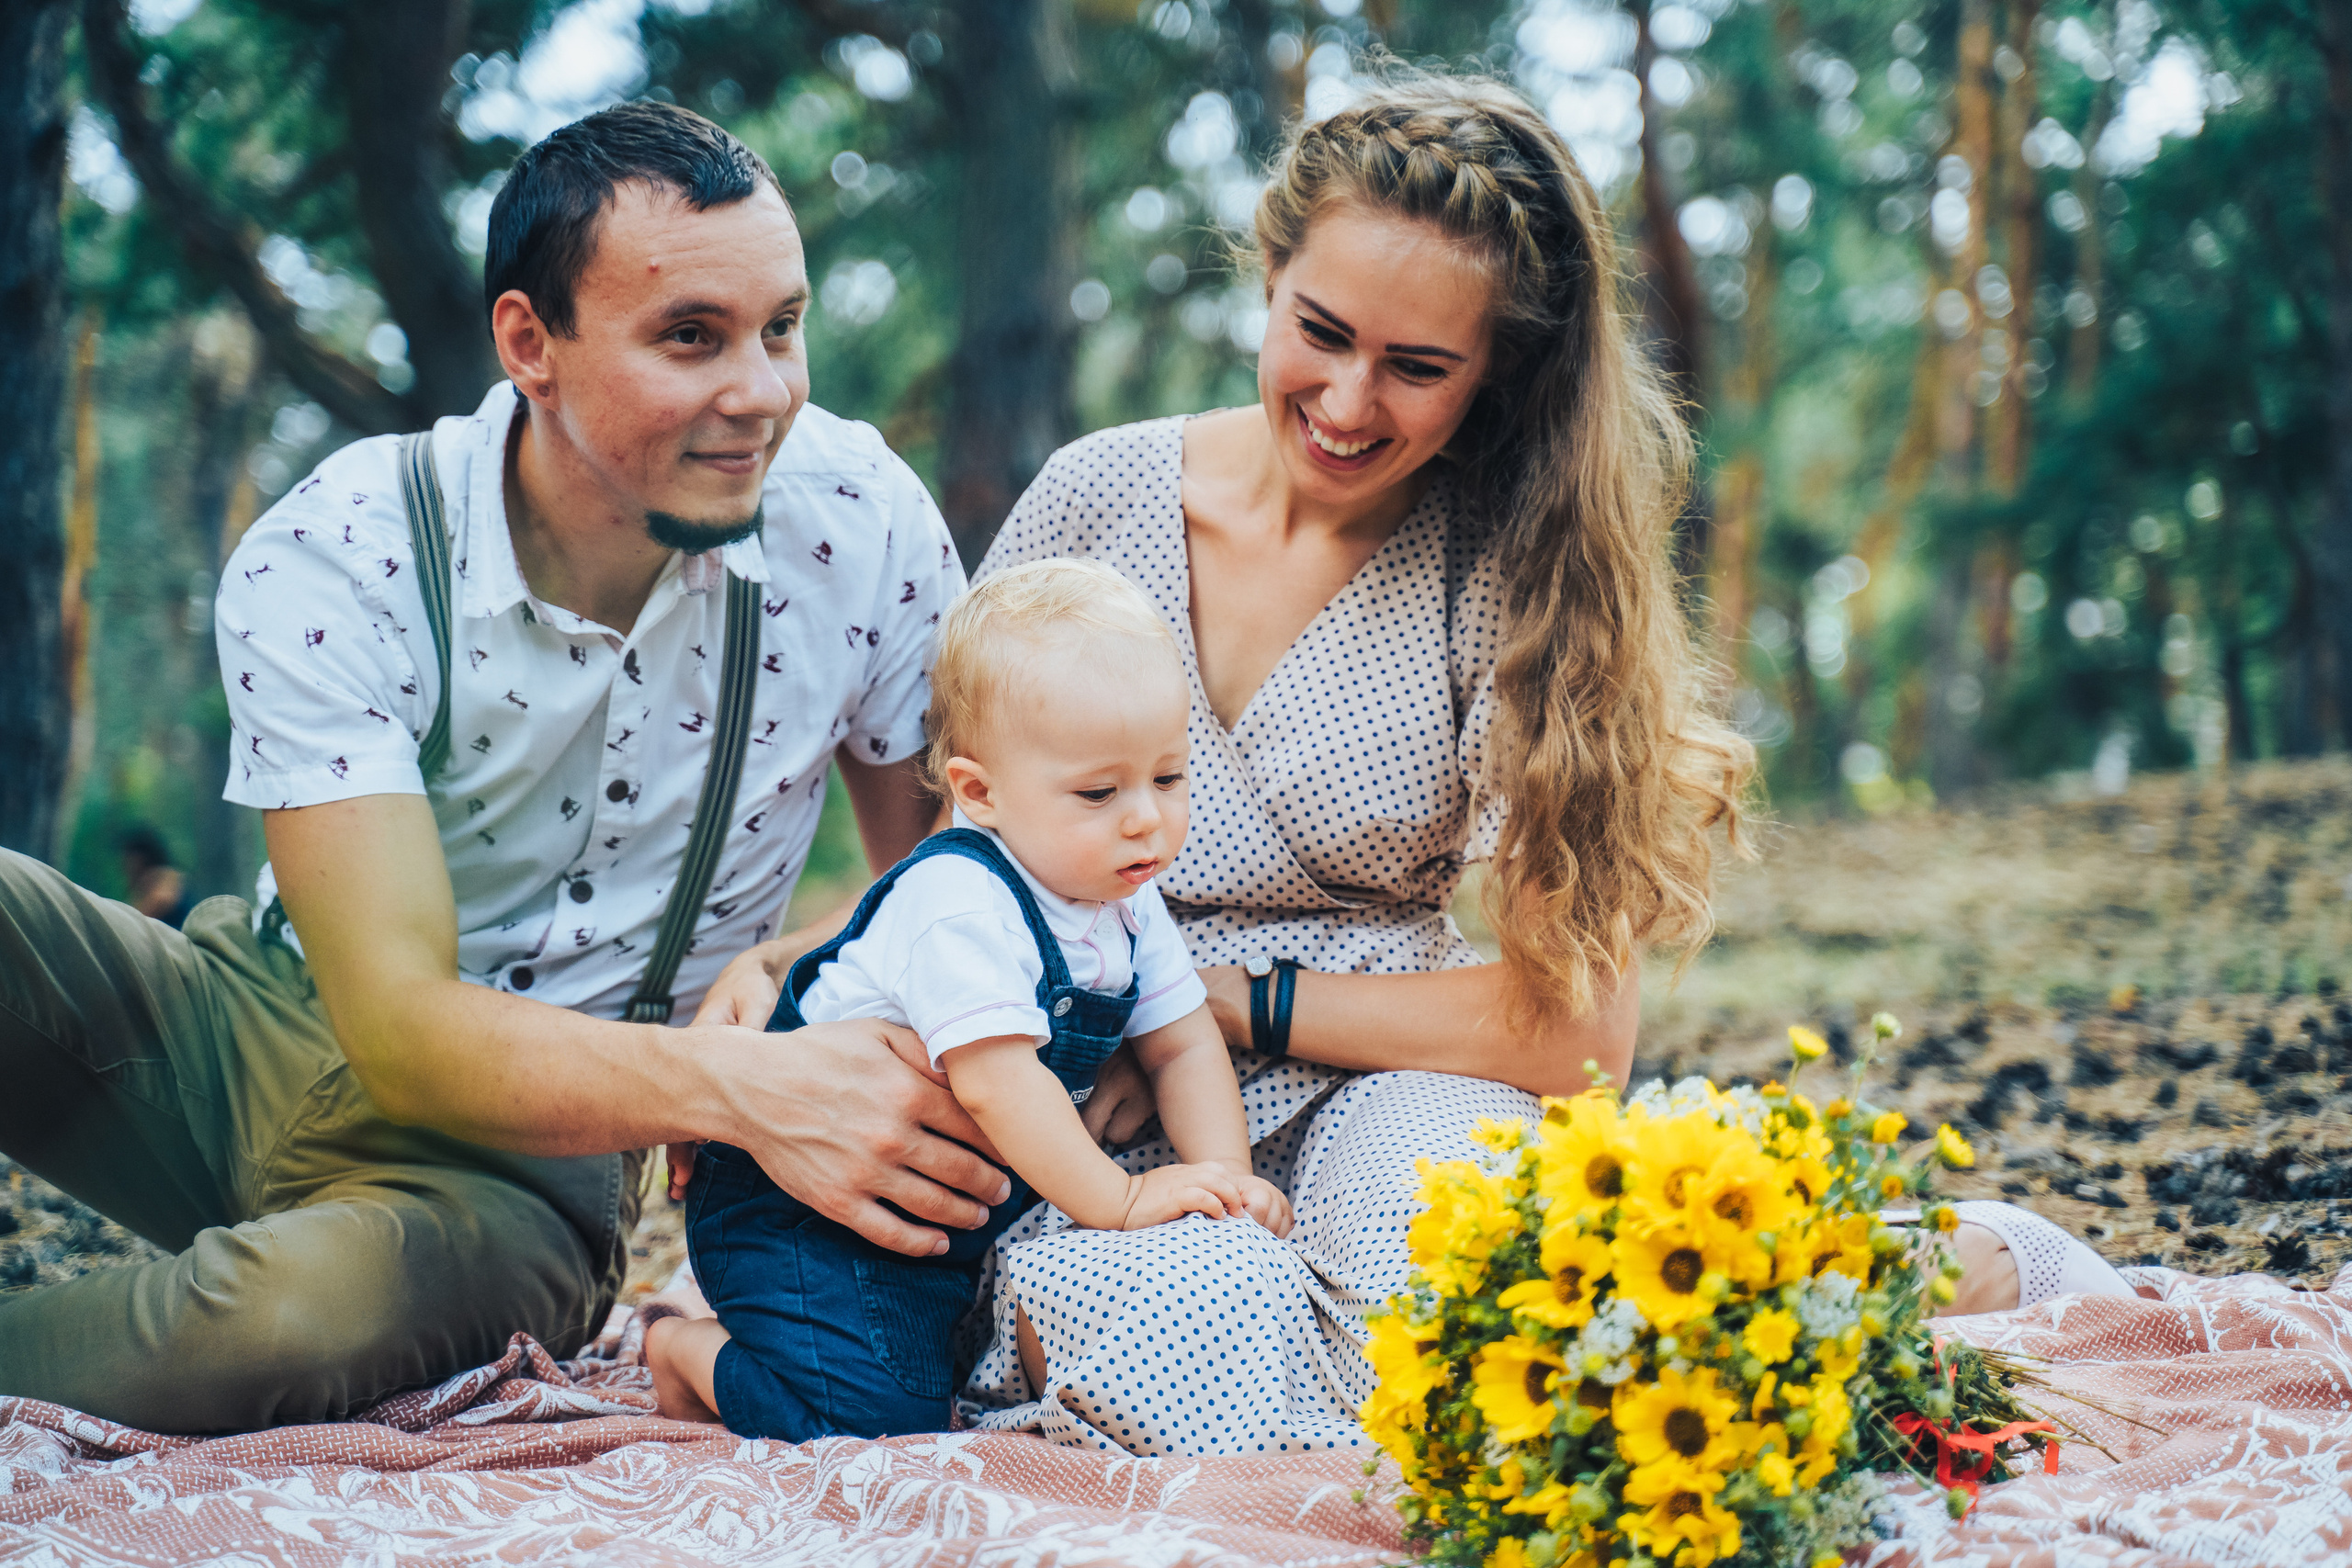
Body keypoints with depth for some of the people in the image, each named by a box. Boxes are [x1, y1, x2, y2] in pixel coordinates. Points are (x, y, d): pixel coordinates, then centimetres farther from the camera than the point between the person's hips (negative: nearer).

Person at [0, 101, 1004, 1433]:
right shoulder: (328, 565, -18)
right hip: (266, 1026, 0)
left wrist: (797, 960, -22)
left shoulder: (860, 521, -13)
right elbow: (403, 1028, -25)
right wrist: (739, 1087, -42)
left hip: (527, 1172, 0)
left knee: (311, 1307, -36)